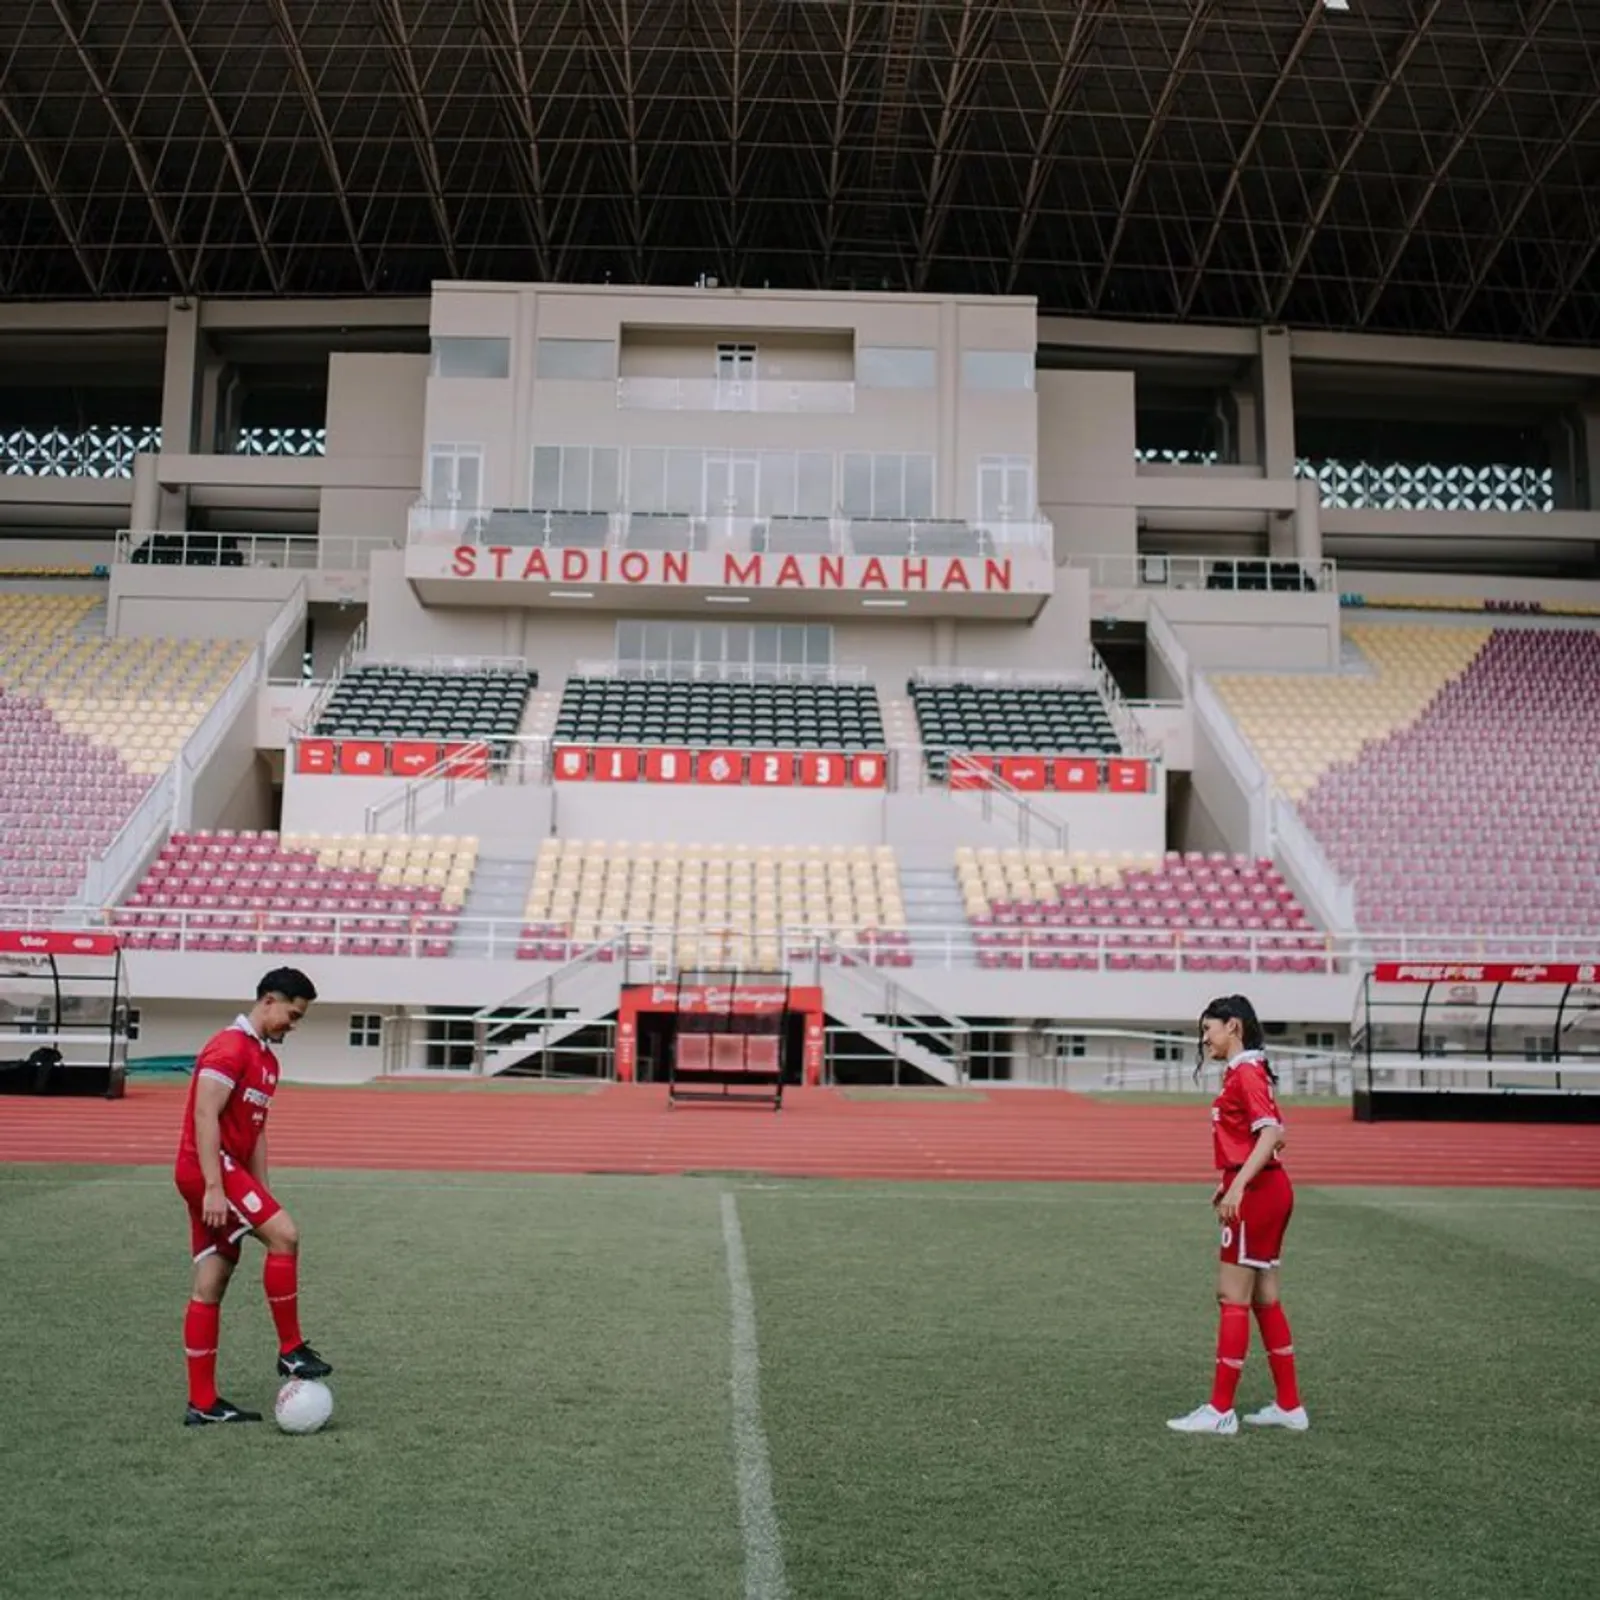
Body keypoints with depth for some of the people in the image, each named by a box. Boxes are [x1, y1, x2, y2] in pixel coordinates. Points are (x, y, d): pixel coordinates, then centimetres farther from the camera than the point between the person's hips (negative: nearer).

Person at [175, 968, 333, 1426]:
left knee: (210, 1287, 9)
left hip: (228, 1171, 10)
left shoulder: (266, 1058, 17)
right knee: (285, 1234, -18)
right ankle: (290, 1349, -7)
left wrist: (260, 1195, 17)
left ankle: (202, 1402, 12)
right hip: (209, 1169, -10)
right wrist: (214, 1187, -25)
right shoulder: (230, 1048, -13)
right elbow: (205, 1118, -20)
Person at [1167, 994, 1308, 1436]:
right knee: (1264, 1299, 14)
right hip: (1265, 1191, 10)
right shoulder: (1245, 1072, 14)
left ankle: (1220, 1411, 0)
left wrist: (1238, 1186, -30)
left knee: (1233, 1297, -5)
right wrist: (1231, 1181, 16)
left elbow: (1270, 1133, -24)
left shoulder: (1246, 1073, -14)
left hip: (1256, 1195, -10)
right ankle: (1289, 1406, 21)